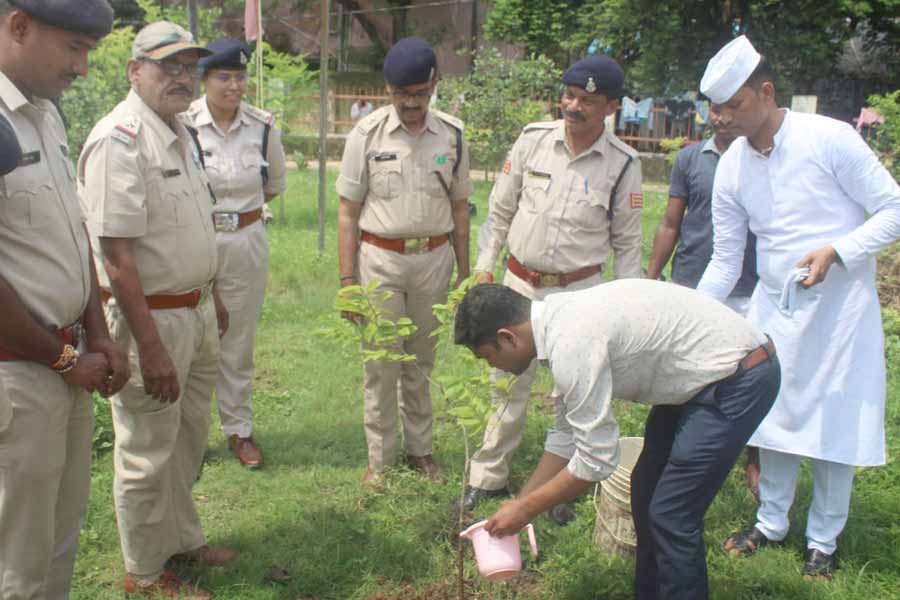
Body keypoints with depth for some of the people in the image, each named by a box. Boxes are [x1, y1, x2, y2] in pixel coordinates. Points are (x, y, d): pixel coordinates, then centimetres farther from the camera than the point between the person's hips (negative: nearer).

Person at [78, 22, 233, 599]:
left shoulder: (181, 133, 10)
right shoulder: (120, 139, -20)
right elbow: (116, 253, -24)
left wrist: (213, 298, 23)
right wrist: (150, 346, -26)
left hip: (195, 311, 9)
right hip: (151, 317, -9)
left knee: (188, 440, 22)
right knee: (147, 454, 6)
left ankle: (183, 538, 42)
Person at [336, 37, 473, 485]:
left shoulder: (452, 135, 1)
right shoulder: (366, 135, -6)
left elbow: (459, 208, 8)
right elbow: (348, 213, -4)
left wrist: (464, 273, 8)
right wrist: (347, 279, -7)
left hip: (433, 259, 2)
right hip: (380, 259, -2)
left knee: (421, 363, 14)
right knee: (380, 365, 4)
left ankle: (419, 449, 29)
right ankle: (380, 459, 19)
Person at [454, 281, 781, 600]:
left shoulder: (572, 343, -27)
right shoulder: (561, 318, 2)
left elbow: (596, 459, -22)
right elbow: (568, 434, 11)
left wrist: (526, 509, -10)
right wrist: (519, 502, 12)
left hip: (739, 378, -10)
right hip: (703, 373, 10)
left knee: (671, 515, -5)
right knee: (646, 491, 17)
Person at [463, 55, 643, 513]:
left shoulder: (623, 164, -7)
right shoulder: (533, 139, -4)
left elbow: (627, 242, 1)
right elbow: (500, 210, 5)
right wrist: (484, 267, 3)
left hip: (580, 291, -1)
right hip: (520, 282, 2)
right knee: (508, 384, 11)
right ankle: (488, 475, 26)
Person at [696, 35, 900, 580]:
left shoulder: (829, 139, -16)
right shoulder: (732, 167, -1)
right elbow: (726, 259, 4)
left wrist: (835, 251, -25)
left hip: (839, 304, -4)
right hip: (774, 305, 4)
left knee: (835, 426, 5)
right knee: (773, 416, 12)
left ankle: (823, 541, 23)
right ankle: (772, 521, 31)